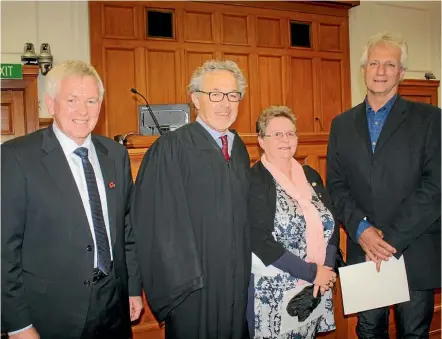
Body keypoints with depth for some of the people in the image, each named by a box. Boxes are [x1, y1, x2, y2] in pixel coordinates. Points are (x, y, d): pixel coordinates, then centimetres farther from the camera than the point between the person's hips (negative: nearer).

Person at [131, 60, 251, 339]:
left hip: (238, 282, 6)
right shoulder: (172, 148, -13)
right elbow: (161, 221, -15)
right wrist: (179, 279, -16)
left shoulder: (239, 149, 8)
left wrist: (250, 267, 9)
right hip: (192, 285, -6)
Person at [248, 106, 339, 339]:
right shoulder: (253, 181, -11)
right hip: (274, 292, -5)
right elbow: (261, 241, -18)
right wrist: (312, 273, -16)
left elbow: (331, 225, 5)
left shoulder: (311, 175, 8)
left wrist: (326, 269, -10)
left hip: (316, 290, 6)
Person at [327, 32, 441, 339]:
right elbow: (336, 185, 4)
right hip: (363, 252, 3)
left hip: (415, 253, -2)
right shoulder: (342, 124, 8)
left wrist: (393, 239, -15)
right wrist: (361, 230, -11)